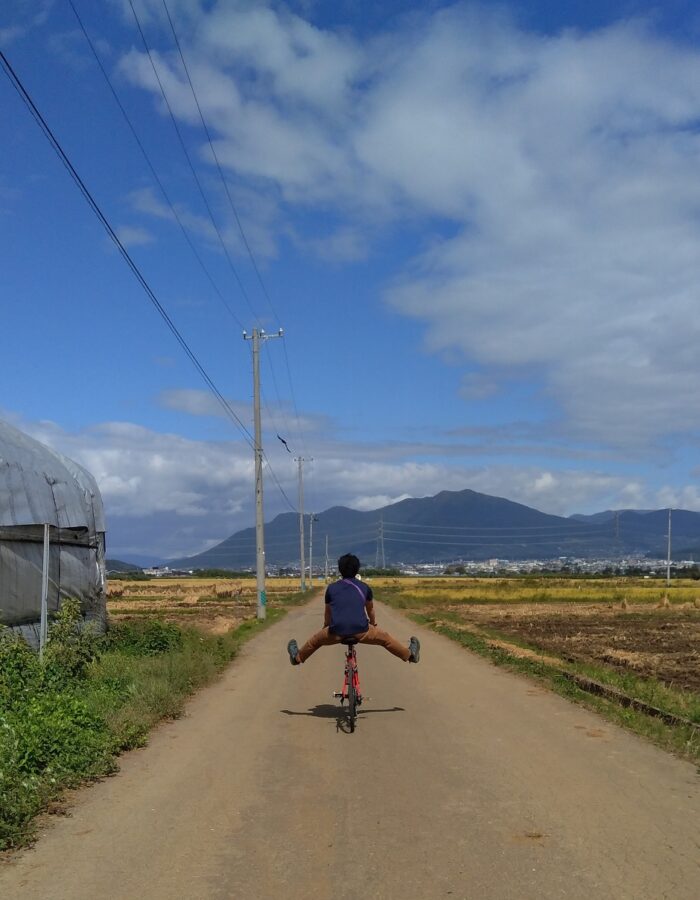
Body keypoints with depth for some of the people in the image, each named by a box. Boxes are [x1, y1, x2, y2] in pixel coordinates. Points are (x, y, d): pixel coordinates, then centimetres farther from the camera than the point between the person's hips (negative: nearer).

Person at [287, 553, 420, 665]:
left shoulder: (331, 588, 14)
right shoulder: (365, 587, 14)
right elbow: (370, 610, 30)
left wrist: (326, 628, 45)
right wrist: (373, 624, 50)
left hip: (337, 632, 1)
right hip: (361, 631, -1)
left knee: (315, 640, 29)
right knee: (385, 638, 24)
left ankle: (297, 657, 49)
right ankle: (410, 654, 36)